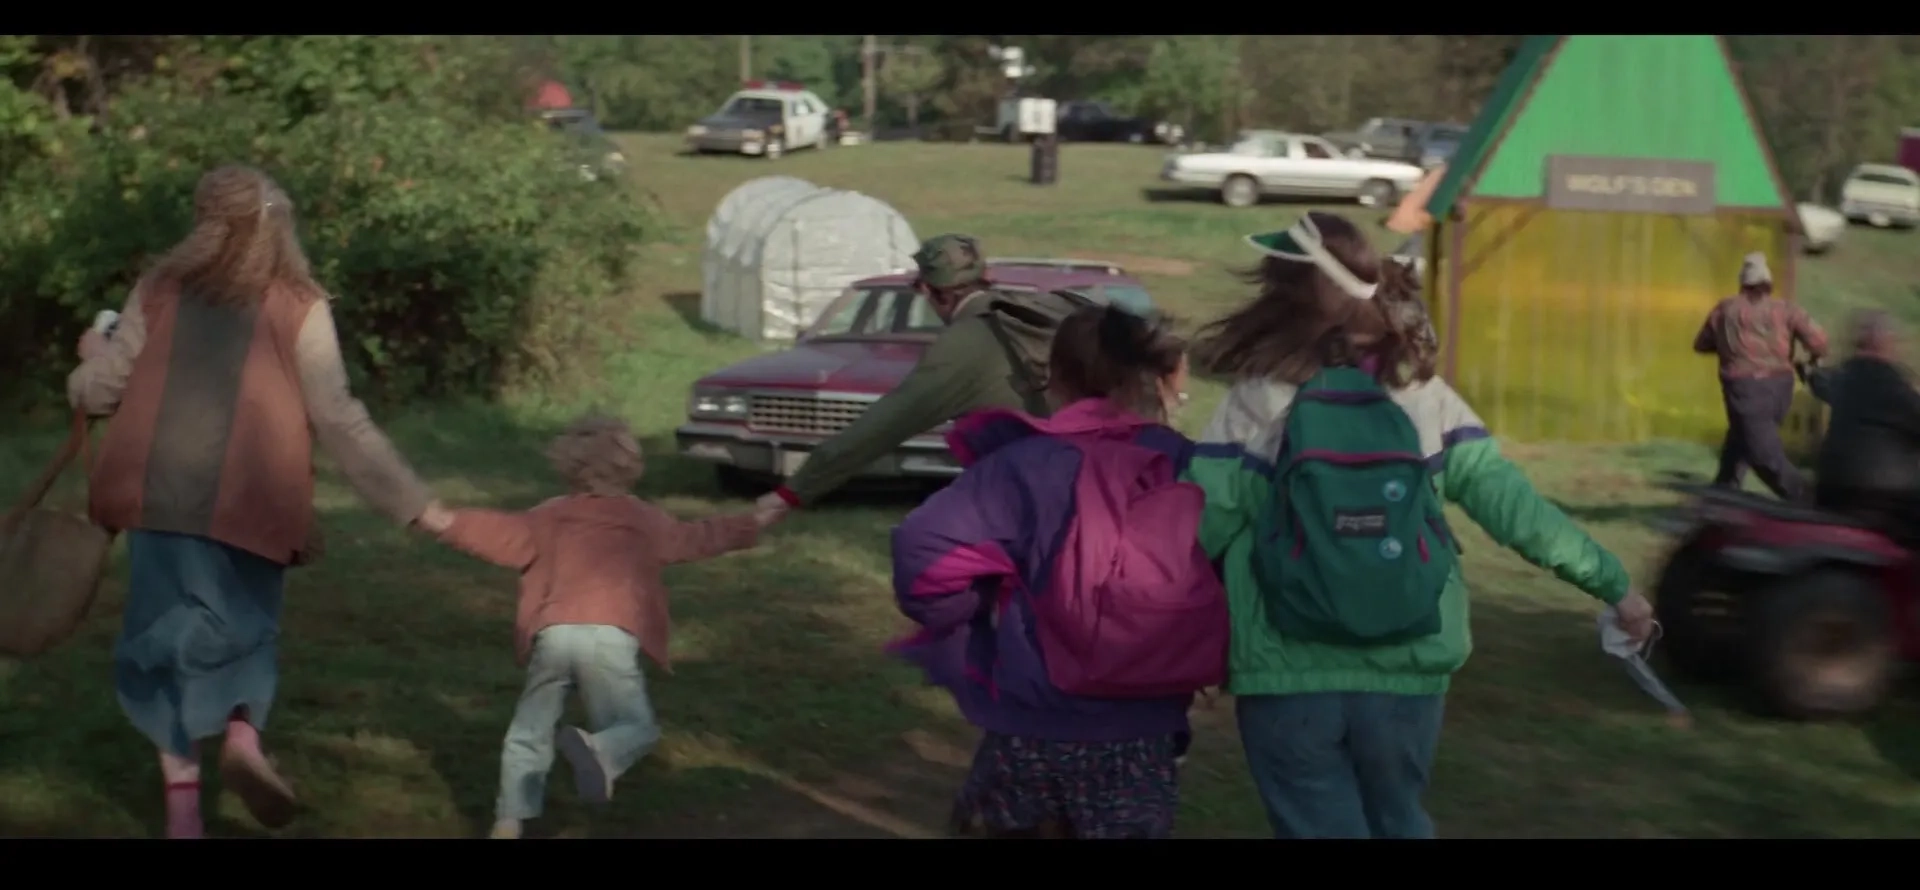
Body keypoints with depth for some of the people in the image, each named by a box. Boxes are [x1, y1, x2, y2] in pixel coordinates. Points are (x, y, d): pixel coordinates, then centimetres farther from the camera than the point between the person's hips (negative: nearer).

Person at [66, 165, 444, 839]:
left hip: (158, 491, 2)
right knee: (244, 630, 13)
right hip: (247, 499, -2)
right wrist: (414, 503, -1)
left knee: (170, 634, 10)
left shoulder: (161, 290, 7)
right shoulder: (299, 305, 0)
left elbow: (102, 388, 10)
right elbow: (338, 419, -5)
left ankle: (182, 802, 4)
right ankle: (244, 736, -16)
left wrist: (90, 360, 34)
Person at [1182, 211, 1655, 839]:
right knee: (1397, 822, 23)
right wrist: (1611, 582, 8)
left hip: (1289, 681, -4)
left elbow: (1192, 532, -10)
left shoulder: (1258, 404, -8)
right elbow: (1513, 502, 0)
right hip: (1407, 674, 4)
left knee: (1317, 826, 8)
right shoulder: (1425, 397, 1)